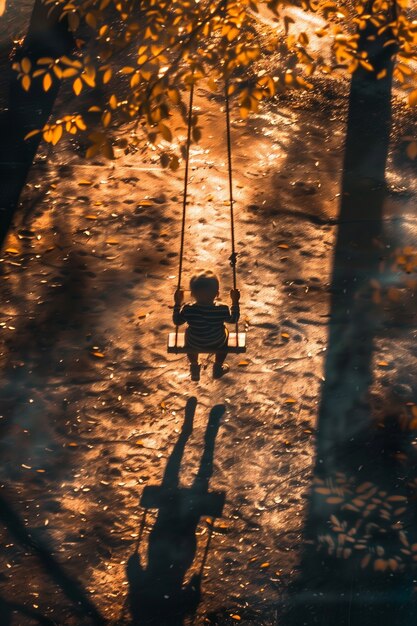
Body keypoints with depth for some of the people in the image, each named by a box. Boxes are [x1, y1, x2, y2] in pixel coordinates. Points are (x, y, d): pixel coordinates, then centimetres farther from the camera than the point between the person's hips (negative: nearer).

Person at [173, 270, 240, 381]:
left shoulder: (188, 310, -26)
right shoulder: (222, 310, -27)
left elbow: (177, 321, -6)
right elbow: (233, 319, -6)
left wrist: (177, 303, 2)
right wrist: (235, 301, 2)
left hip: (194, 345, 0)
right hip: (217, 345, 0)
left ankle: (194, 366, 45)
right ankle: (218, 368, 42)